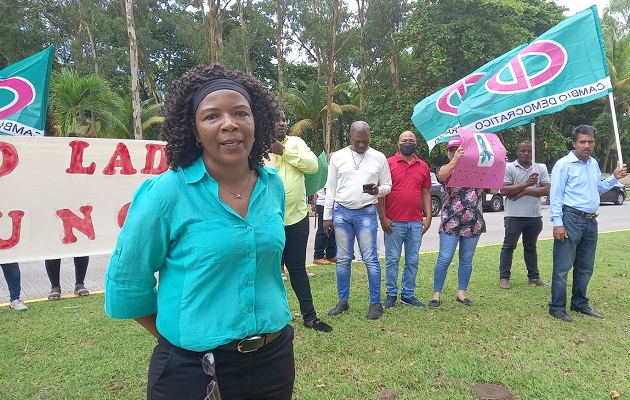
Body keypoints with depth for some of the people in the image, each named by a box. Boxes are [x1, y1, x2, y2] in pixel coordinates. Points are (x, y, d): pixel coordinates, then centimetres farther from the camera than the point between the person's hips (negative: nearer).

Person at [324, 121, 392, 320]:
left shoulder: (379, 158, 3)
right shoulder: (338, 157, 5)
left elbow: (388, 185, 7)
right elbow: (330, 189, 6)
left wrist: (378, 190, -16)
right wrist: (327, 216, 4)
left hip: (367, 214, -1)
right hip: (341, 213, 2)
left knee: (370, 259, -1)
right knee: (343, 259, 8)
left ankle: (376, 303, 10)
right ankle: (343, 301, 20)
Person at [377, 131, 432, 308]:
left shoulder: (423, 166, 11)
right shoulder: (388, 163, -1)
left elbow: (426, 193, 14)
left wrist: (428, 216, 5)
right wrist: (383, 217, -9)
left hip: (416, 222, 4)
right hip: (394, 222, -4)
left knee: (412, 260, 10)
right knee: (392, 260, 4)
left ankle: (408, 294, 21)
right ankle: (391, 294, 16)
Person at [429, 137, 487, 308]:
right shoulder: (446, 169, 4)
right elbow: (441, 176, -20)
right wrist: (455, 159, -31)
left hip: (474, 223, 3)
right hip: (451, 222, -3)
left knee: (466, 260, 10)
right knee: (444, 259, -5)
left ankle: (462, 293, 23)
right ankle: (437, 294, 5)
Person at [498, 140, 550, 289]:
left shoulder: (541, 168, 8)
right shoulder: (509, 168, -3)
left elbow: (546, 190, -3)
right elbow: (504, 190, -12)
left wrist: (525, 191, -13)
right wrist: (526, 184, -17)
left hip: (535, 216, 4)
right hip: (514, 216, -4)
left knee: (531, 247, 16)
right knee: (508, 246, 3)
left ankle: (534, 276, 26)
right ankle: (504, 277, 9)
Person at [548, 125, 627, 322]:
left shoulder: (594, 164, 14)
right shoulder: (564, 164, -9)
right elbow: (556, 196, -13)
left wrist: (614, 177, 10)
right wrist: (558, 223, -18)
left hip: (591, 221, 8)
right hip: (571, 219, -8)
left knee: (586, 267, 15)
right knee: (563, 266, -5)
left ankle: (580, 303, 27)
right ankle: (557, 307, 3)